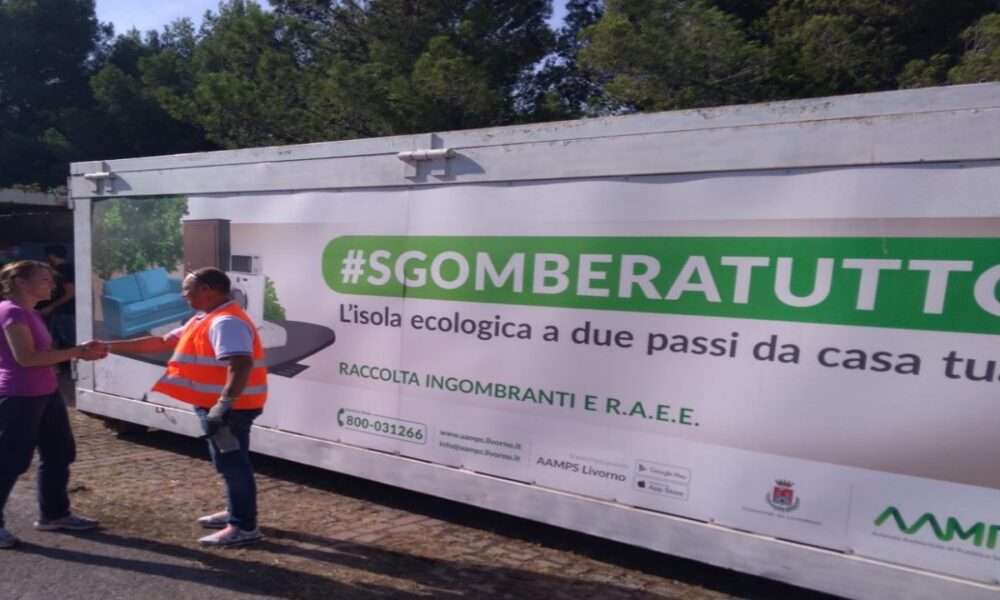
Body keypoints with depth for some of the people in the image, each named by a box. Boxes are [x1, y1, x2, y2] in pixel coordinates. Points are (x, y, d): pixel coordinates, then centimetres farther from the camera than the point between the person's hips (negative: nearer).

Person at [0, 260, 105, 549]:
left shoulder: (30, 313, 13)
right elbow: (26, 357, -24)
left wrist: (81, 350, 1)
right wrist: (75, 353, -21)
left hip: (46, 393, 10)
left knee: (60, 453, 14)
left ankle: (54, 514, 28)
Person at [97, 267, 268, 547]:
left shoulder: (226, 322, -21)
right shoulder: (205, 319, 15)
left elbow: (241, 364, -32)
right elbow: (161, 342, 21)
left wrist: (224, 404, -37)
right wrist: (109, 347, 20)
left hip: (230, 407, -11)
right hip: (216, 405, 11)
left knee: (233, 463, -2)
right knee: (229, 462, 20)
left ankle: (244, 526, 8)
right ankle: (235, 512, 35)